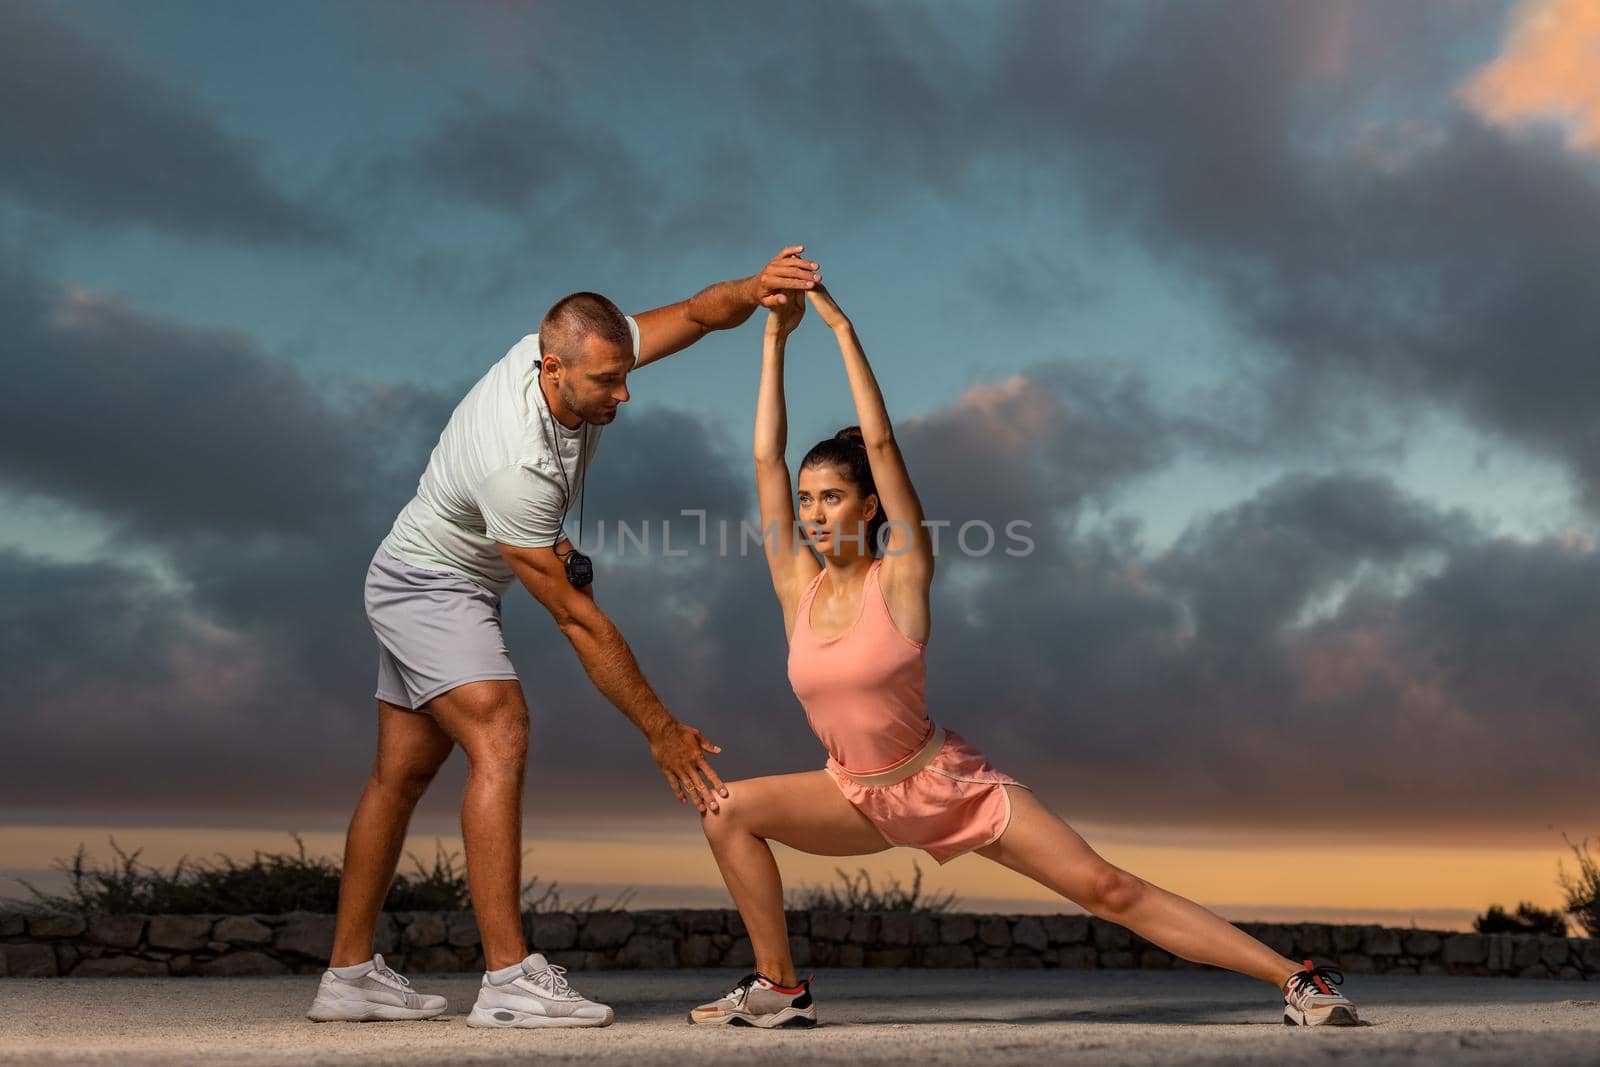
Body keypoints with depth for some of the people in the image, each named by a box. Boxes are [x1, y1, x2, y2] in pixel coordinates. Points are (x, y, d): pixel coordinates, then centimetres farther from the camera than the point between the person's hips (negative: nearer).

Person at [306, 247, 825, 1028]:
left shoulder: (577, 354, -15)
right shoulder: (517, 467, -36)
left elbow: (696, 315, -11)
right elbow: (577, 619, -31)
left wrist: (753, 290, -36)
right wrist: (661, 730, -26)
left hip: (446, 586, 9)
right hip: (428, 583, -9)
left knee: (402, 771, 10)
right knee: (500, 739, -24)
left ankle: (349, 976, 18)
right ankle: (509, 980, -26)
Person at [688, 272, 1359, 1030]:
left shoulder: (898, 578, -14)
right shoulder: (797, 585, -3)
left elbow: (881, 443, -22)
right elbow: (766, 458, -7)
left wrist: (842, 329, -21)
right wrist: (775, 340, -6)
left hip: (951, 786, -4)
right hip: (859, 799, 5)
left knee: (1106, 889, -9)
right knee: (729, 810, -11)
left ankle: (1296, 980, -1)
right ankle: (780, 990, 1)